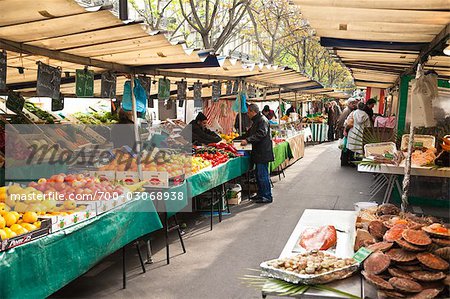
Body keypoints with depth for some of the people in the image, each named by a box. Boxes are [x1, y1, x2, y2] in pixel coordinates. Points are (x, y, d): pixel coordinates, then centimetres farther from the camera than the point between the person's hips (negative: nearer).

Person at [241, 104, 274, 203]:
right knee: (259, 174, 14)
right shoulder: (256, 121, 21)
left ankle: (267, 197, -1)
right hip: (258, 152, 10)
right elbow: (250, 133, 29)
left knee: (263, 175, -8)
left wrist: (247, 140, -26)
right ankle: (260, 195, 23)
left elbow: (260, 134, -24)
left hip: (263, 153, -10)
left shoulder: (263, 120, -12)